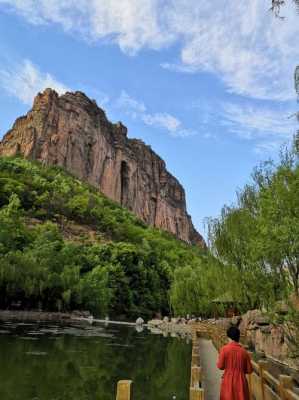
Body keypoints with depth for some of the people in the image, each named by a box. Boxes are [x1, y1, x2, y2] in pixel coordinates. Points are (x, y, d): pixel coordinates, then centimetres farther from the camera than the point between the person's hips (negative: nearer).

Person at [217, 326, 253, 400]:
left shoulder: (224, 349, -13)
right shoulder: (243, 351, -6)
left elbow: (220, 366, -8)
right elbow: (249, 370, 1)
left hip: (228, 381, -1)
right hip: (241, 381, 2)